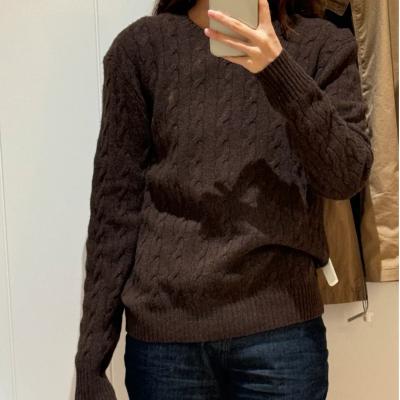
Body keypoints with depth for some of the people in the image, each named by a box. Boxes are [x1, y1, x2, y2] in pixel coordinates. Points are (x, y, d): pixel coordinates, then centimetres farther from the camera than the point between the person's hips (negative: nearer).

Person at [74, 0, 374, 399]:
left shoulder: (324, 44, 2)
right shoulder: (142, 45, 0)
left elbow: (347, 177, -9)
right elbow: (115, 204, -1)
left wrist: (279, 70, -23)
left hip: (281, 326, 0)